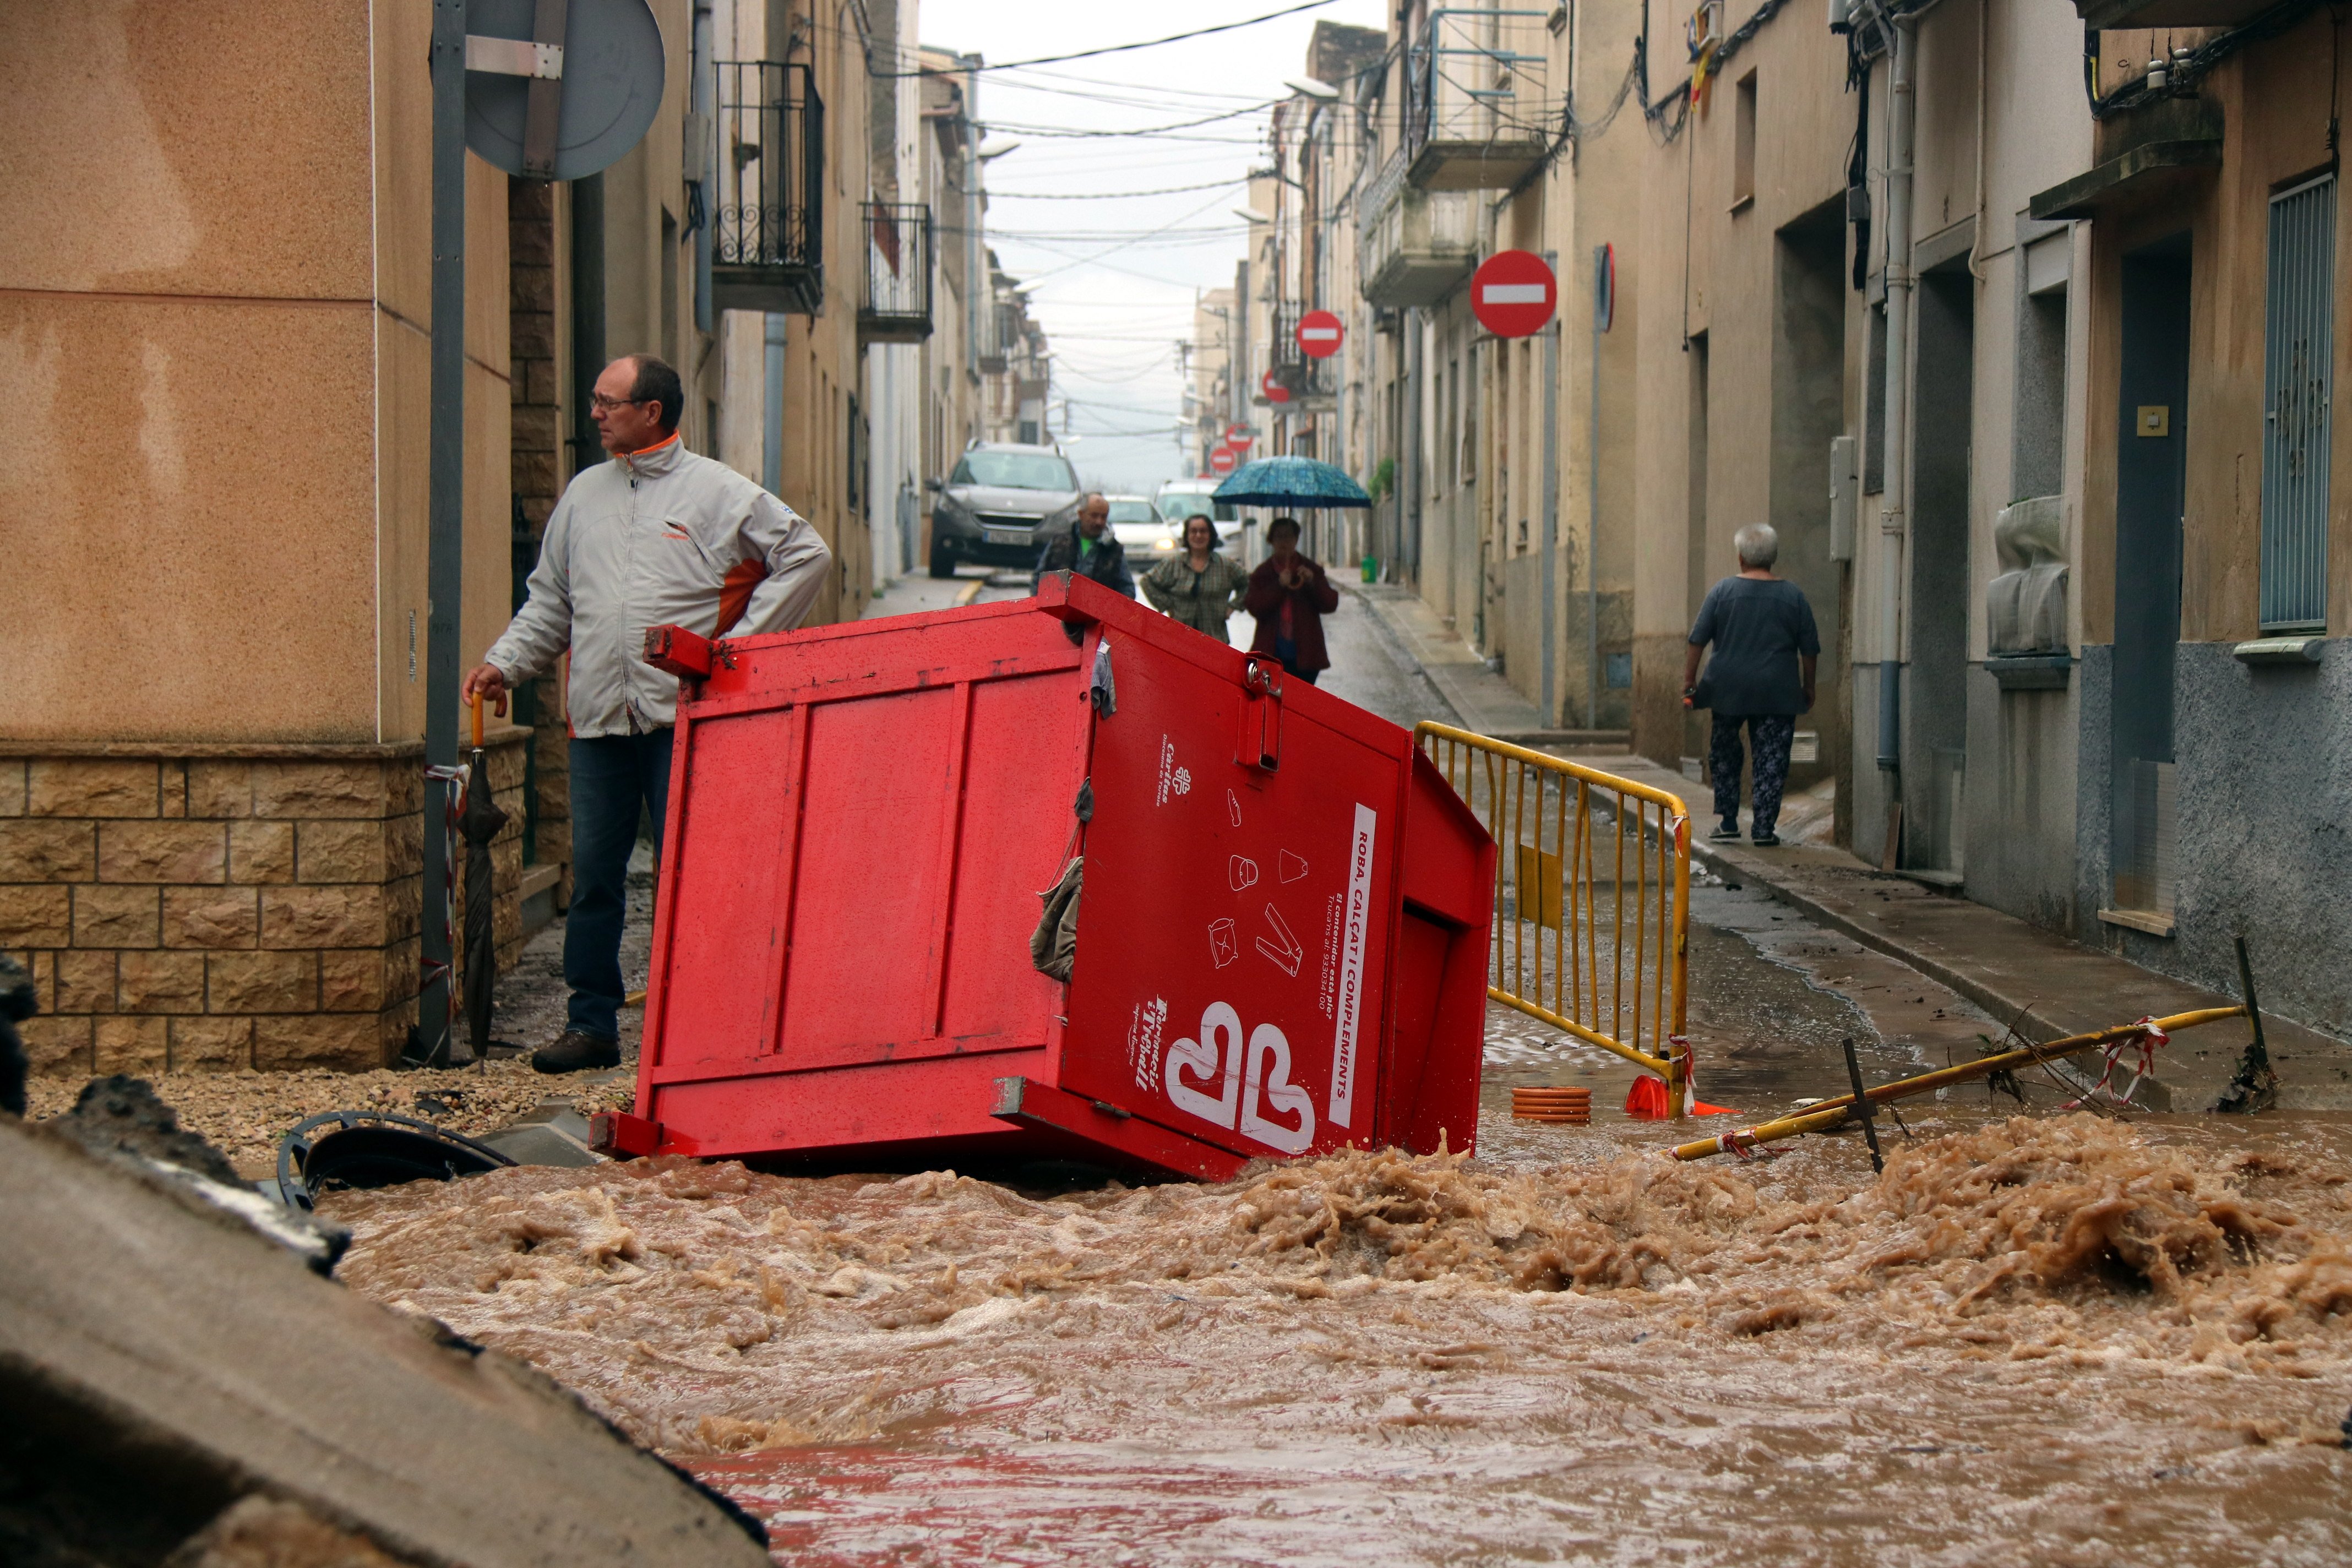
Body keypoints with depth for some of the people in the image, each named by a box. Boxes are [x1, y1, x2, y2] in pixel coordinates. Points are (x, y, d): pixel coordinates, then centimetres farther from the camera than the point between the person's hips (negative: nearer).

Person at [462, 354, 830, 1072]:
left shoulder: (718, 492, 1)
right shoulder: (584, 494, 16)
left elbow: (806, 555, 0)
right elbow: (550, 602, 23)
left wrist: (740, 643, -4)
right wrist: (505, 662, 9)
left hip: (682, 716, -4)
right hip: (598, 717, 4)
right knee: (594, 872, 5)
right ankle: (592, 1023, 12)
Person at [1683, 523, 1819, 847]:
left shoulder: (1723, 591, -2)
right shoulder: (1793, 595, 0)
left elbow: (1697, 641, -2)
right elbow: (1810, 649, 5)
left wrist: (1689, 682, 4)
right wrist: (1808, 688, 16)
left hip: (1729, 689, 0)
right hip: (1777, 694, 0)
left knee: (1724, 757, 15)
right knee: (1771, 760, 4)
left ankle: (1728, 822, 15)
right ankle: (1764, 827, -1)